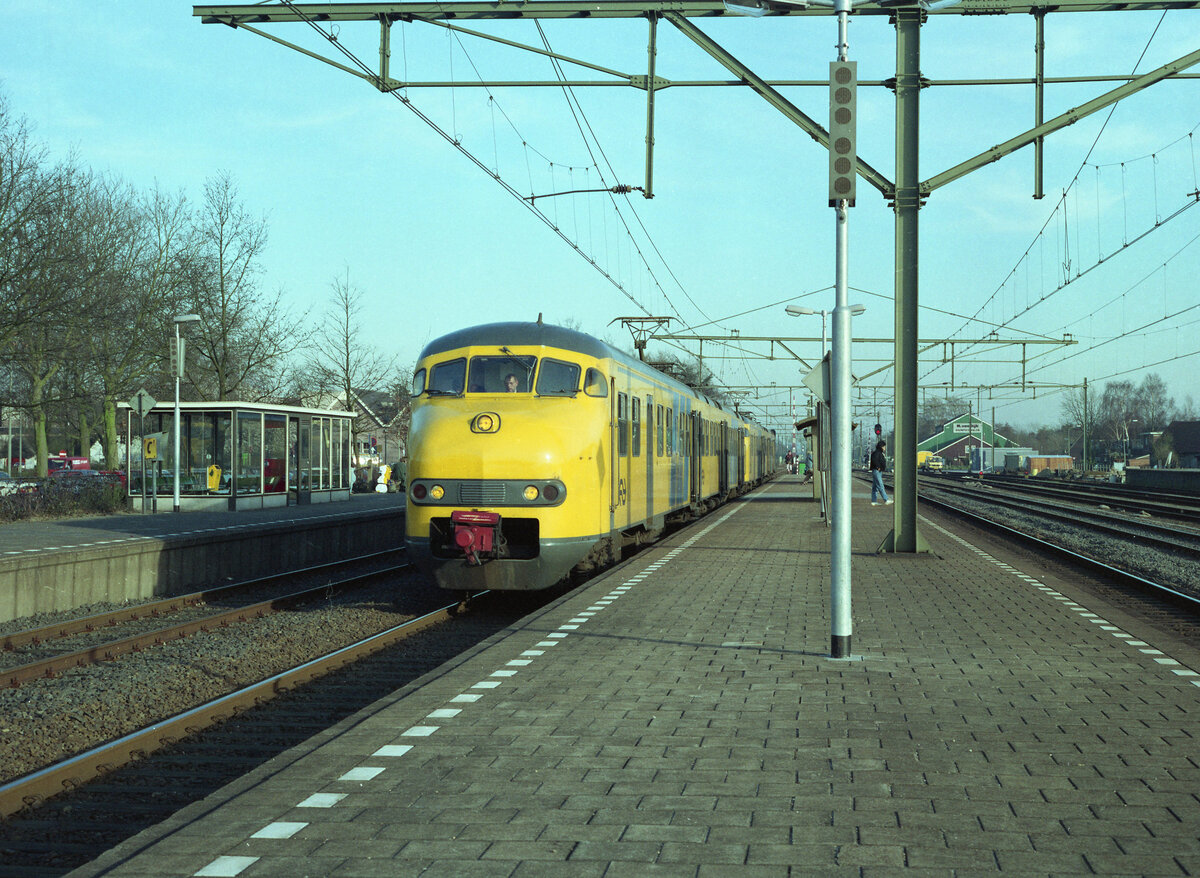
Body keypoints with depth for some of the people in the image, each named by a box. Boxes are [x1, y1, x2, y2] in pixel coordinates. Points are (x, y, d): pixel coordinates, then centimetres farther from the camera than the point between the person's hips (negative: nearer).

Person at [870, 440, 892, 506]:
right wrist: (878, 467, -22)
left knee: (875, 487, 10)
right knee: (880, 486, -10)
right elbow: (874, 459, -30)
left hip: (879, 471, 11)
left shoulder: (880, 453, 18)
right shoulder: (877, 453, -14)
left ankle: (873, 501, 11)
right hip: (876, 471, -11)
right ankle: (886, 500, -13)